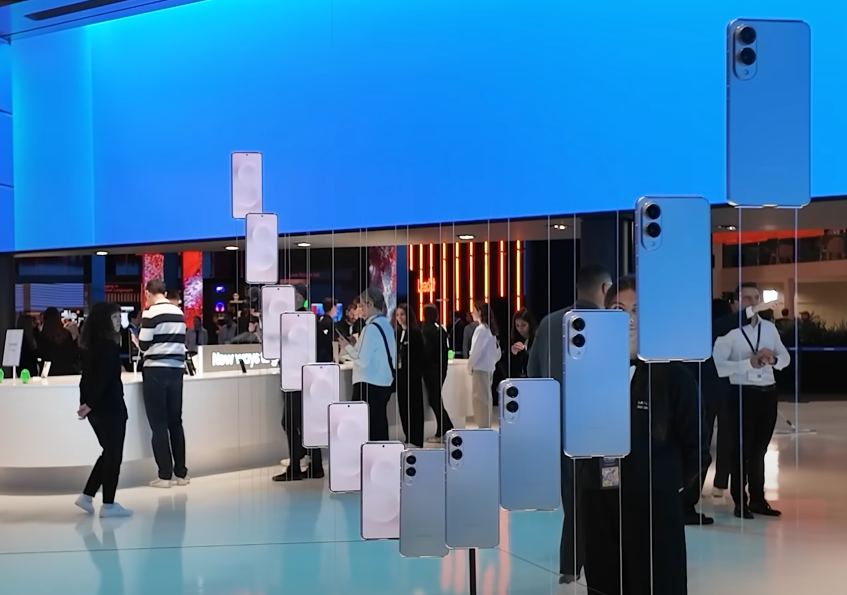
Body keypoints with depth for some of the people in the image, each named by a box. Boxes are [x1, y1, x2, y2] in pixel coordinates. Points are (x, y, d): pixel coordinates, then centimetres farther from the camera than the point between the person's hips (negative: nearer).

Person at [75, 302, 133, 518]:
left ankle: (87, 496, 17)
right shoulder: (109, 345, -15)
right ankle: (108, 504, 4)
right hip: (109, 406, -9)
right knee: (114, 454, 0)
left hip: (96, 406, 9)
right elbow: (103, 378, -22)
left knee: (109, 452, 18)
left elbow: (93, 374, 14)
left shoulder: (91, 344, 10)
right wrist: (91, 403, -18)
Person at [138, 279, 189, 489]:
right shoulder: (179, 313, 9)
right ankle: (181, 473, 13)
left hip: (156, 370, -5)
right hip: (176, 369, 5)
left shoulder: (151, 312, -10)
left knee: (159, 424, 0)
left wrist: (136, 340, 10)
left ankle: (165, 475, 1)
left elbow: (144, 345, -10)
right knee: (175, 421, 11)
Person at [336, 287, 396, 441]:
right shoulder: (386, 325, 9)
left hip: (369, 384, -8)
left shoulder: (371, 328, -16)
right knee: (379, 423, 13)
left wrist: (347, 347, -5)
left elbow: (363, 360, -19)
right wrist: (354, 346, 11)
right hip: (384, 382, 9)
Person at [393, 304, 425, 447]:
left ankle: (416, 440, 3)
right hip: (399, 374, 6)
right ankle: (408, 438, 17)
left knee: (414, 407, -1)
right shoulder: (395, 333, 10)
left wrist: (419, 373, -14)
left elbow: (419, 355, -9)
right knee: (403, 407, 8)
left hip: (412, 374, -5)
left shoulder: (415, 333, -6)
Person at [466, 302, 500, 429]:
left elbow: (476, 350, -16)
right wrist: (491, 361, 15)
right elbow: (497, 351, 15)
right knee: (485, 397, 12)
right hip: (488, 368, 9)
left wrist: (470, 366, -5)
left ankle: (483, 427, -4)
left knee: (479, 397, -5)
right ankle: (486, 426, 16)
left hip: (480, 368, -9)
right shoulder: (490, 329, 12)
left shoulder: (480, 329, -14)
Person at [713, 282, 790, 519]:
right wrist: (749, 363, -23)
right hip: (743, 393, -5)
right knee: (742, 448, 3)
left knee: (759, 448, 16)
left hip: (768, 392, 5)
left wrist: (773, 359, -10)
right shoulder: (729, 330, -10)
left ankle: (757, 499, 27)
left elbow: (786, 358, 12)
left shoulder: (769, 327, 7)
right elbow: (718, 365, -17)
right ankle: (740, 502, 15)